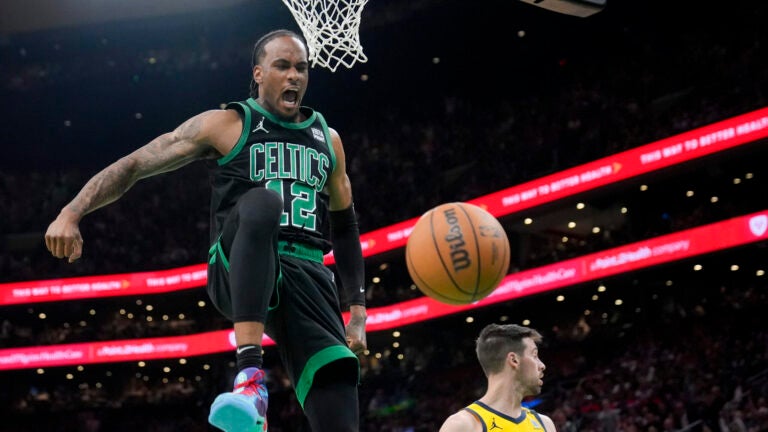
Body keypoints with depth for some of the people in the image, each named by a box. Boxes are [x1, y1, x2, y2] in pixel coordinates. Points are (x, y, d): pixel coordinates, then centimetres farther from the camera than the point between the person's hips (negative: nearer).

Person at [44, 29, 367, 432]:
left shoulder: (327, 139, 19)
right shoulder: (226, 124, 6)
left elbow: (345, 226, 26)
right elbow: (135, 164, 3)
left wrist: (357, 309, 19)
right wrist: (72, 213, -12)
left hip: (309, 275, 4)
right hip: (239, 272, -4)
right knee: (262, 202, -39)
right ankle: (250, 373, -43)